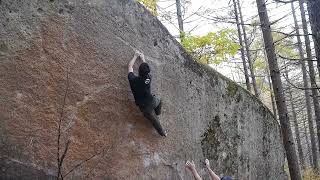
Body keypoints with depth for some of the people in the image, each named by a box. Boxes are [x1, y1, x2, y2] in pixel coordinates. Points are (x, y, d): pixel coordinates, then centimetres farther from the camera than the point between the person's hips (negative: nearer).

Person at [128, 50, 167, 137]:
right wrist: (143, 58, 23)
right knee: (158, 100, 35)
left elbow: (130, 66, -1)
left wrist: (135, 56, 12)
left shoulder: (133, 79, -20)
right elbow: (146, 69, 6)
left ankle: (162, 132, 32)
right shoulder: (148, 78, -17)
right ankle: (158, 113, 55)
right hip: (151, 102, 0)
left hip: (144, 107, 0)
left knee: (154, 120, 16)